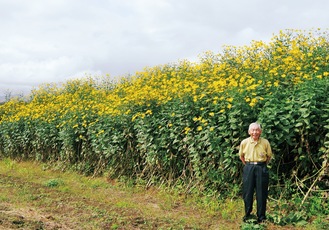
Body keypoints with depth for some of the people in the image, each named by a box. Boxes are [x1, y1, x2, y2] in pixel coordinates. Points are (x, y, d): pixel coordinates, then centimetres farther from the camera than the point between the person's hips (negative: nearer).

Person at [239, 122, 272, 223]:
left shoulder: (265, 142, -5)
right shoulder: (244, 142, -3)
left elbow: (269, 156, 9)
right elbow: (241, 156, 13)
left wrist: (263, 166, 6)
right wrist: (247, 165, 8)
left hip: (261, 168, -1)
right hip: (248, 168, 1)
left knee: (261, 193, 5)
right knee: (247, 192, 6)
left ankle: (261, 217, 18)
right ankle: (247, 215, 23)